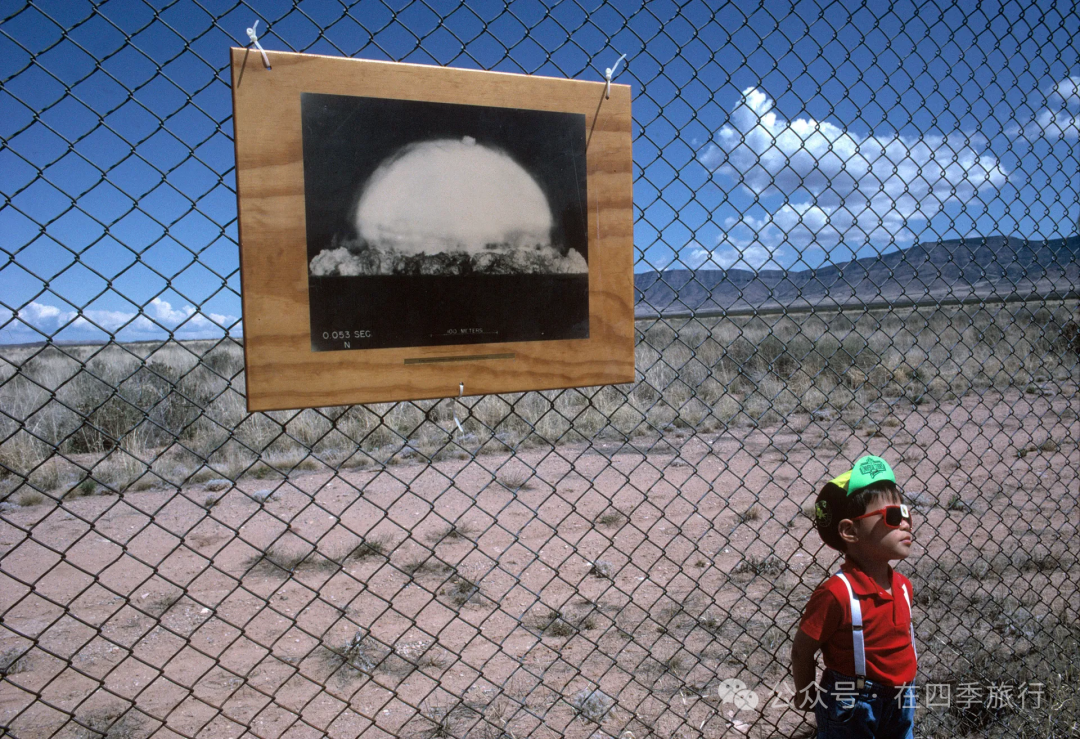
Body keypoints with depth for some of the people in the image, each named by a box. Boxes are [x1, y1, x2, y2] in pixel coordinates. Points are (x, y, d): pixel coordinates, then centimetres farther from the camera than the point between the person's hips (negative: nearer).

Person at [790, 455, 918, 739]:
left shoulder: (903, 585, -5)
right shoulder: (837, 593, -28)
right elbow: (802, 651, -18)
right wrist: (806, 695, -6)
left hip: (900, 703, 7)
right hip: (853, 708, -7)